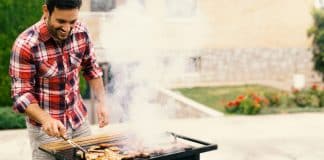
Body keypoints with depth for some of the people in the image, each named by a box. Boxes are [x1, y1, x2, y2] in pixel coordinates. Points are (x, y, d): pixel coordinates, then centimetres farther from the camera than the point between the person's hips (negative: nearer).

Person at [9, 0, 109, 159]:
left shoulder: (81, 32, -7)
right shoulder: (25, 45, -21)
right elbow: (21, 95, -18)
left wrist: (101, 102, -2)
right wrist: (46, 119, -33)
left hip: (80, 121, 5)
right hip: (46, 128, -4)